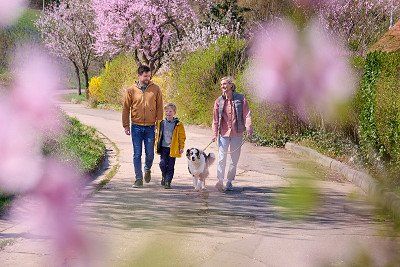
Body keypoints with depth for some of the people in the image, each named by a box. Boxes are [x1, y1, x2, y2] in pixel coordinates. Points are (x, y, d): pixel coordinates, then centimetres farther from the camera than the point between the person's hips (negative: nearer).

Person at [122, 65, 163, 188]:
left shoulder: (155, 89, 1)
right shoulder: (131, 90, 0)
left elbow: (159, 107, 5)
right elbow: (126, 108, 5)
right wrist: (126, 126, 2)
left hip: (150, 127, 0)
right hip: (136, 127, 0)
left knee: (150, 154, 3)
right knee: (137, 155, 2)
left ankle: (147, 169, 34)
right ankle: (139, 179, 10)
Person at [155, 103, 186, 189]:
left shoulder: (178, 125, -2)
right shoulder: (162, 123, 7)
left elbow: (182, 137, 1)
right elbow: (158, 135, 16)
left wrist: (181, 147, -5)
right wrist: (157, 145, 15)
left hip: (173, 149, -2)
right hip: (163, 147, 2)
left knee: (170, 166, 0)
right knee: (163, 164, -4)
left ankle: (168, 182, 8)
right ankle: (164, 177, 22)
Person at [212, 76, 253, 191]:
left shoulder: (240, 99, -1)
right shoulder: (219, 101, 4)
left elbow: (246, 115, -3)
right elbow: (215, 119, 6)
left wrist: (248, 128, -15)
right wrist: (215, 133, -1)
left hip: (237, 134, 0)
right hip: (223, 134, 0)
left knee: (234, 159, 8)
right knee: (222, 158, -9)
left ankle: (229, 182, 19)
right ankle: (220, 181, -9)